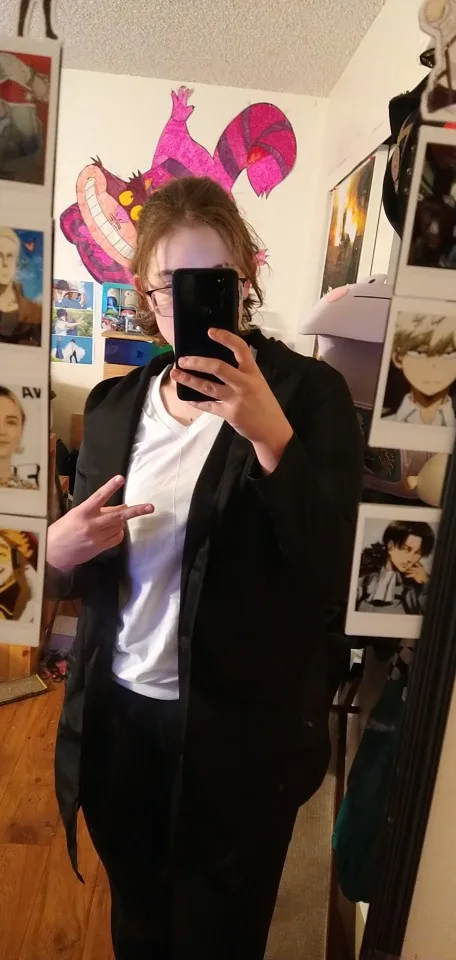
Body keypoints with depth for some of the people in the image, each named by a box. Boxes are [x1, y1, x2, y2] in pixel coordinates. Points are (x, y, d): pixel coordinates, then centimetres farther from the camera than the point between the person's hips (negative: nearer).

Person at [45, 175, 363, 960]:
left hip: (240, 733, -3)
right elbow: (81, 579, 8)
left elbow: (327, 582, -21)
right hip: (119, 715, 4)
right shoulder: (114, 404, 0)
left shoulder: (310, 394, -12)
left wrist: (271, 435, -32)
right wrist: (61, 551, -14)